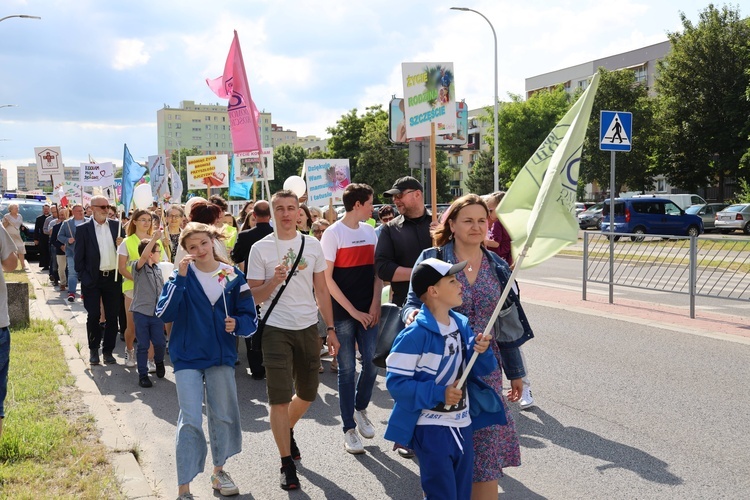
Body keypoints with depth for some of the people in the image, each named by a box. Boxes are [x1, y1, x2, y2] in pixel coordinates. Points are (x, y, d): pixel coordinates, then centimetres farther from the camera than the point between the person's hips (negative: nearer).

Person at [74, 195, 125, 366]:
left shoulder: (116, 226, 7)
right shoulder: (83, 229, -2)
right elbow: (79, 256, -2)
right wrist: (84, 278, -6)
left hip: (112, 277, 3)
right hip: (92, 280, -3)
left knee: (112, 316, 6)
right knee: (93, 316, 1)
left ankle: (108, 351, 18)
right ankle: (93, 350, 19)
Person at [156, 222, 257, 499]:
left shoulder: (233, 276, -3)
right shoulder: (183, 275, -6)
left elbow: (251, 319, 0)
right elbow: (164, 314, -18)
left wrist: (237, 324, -22)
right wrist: (180, 278, -26)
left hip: (221, 355, 3)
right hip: (187, 357, -2)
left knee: (224, 416, 14)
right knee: (190, 421, -8)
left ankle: (219, 471, 36)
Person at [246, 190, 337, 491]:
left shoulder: (312, 245, 5)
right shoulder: (261, 249, -4)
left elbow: (322, 290, 10)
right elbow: (254, 296, -2)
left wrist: (331, 329, 7)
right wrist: (274, 281, -21)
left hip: (308, 327, 4)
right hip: (276, 330, -3)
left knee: (307, 393, 15)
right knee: (280, 398, -4)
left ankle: (287, 430, 44)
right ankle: (287, 464, 5)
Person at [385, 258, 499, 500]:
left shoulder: (462, 325, 3)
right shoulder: (415, 335, -19)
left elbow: (478, 370, 9)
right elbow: (395, 382, -19)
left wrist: (481, 351, -12)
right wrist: (439, 393, -24)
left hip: (463, 424, 7)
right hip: (432, 428, -7)